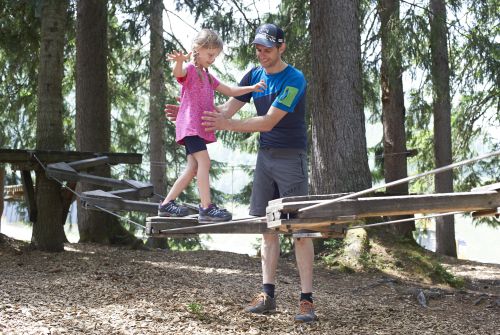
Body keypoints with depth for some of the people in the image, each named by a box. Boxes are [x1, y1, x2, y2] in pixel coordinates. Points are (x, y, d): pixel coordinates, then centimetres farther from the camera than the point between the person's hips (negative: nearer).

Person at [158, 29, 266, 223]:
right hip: (190, 124, -9)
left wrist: (251, 88, 14)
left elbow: (229, 91, 26)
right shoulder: (189, 70, -3)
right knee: (204, 161, -19)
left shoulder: (208, 77, 24)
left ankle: (166, 204, 13)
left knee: (193, 167, 8)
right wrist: (179, 61, -50)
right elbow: (178, 73, -27)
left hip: (200, 127, 9)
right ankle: (206, 208, -24)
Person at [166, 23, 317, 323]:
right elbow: (226, 110, 5)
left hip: (291, 157, -6)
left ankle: (307, 300, -6)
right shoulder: (254, 76, 7)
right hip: (265, 156, 7)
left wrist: (227, 124, -30)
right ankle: (268, 295, 10)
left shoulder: (294, 79, -14)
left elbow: (269, 121, -22)